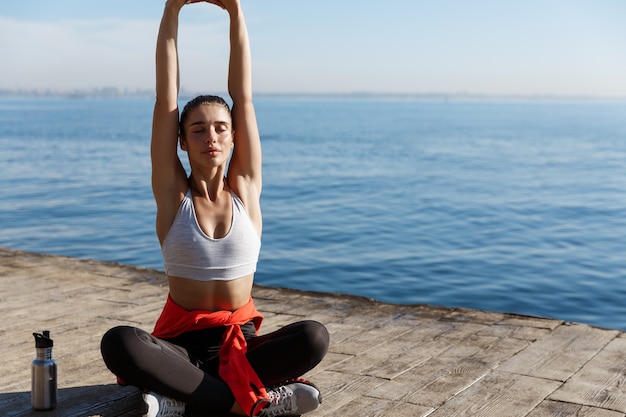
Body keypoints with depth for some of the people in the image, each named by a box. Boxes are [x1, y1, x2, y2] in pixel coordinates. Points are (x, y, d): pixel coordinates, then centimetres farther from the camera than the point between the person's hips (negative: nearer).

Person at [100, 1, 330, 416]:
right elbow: (166, 98, -9)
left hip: (242, 341, 1)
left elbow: (244, 97, -5)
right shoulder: (173, 193, -2)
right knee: (118, 342, -33)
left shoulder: (245, 189, 1)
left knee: (314, 337, -29)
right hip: (181, 342, -1)